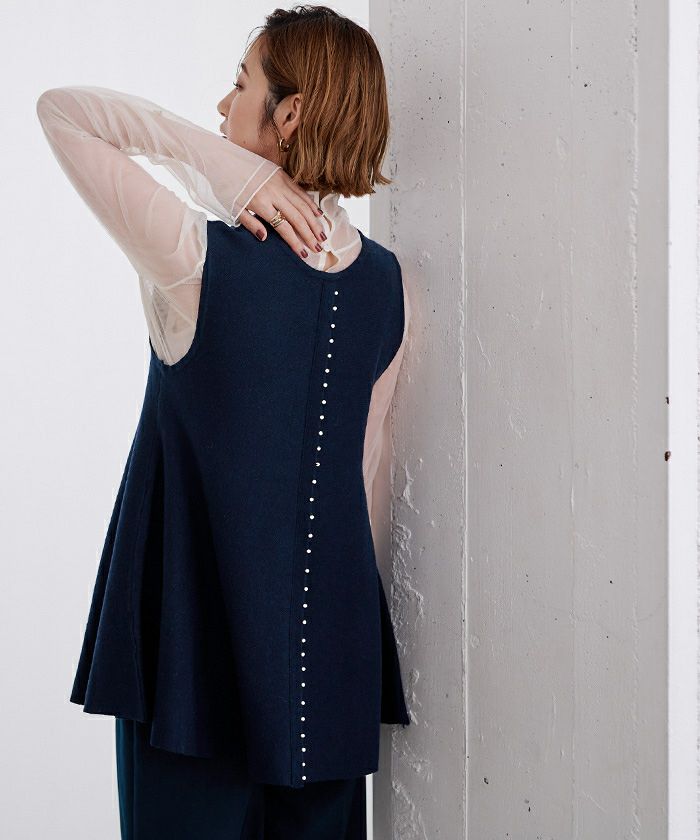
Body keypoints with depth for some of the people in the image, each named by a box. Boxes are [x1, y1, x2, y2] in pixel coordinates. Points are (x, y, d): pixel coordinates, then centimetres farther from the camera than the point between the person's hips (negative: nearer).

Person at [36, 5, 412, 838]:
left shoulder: (198, 259, -17)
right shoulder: (385, 282, 0)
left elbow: (57, 108, -8)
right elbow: (365, 461, 7)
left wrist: (222, 161, -13)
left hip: (200, 629, -5)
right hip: (332, 634, 5)